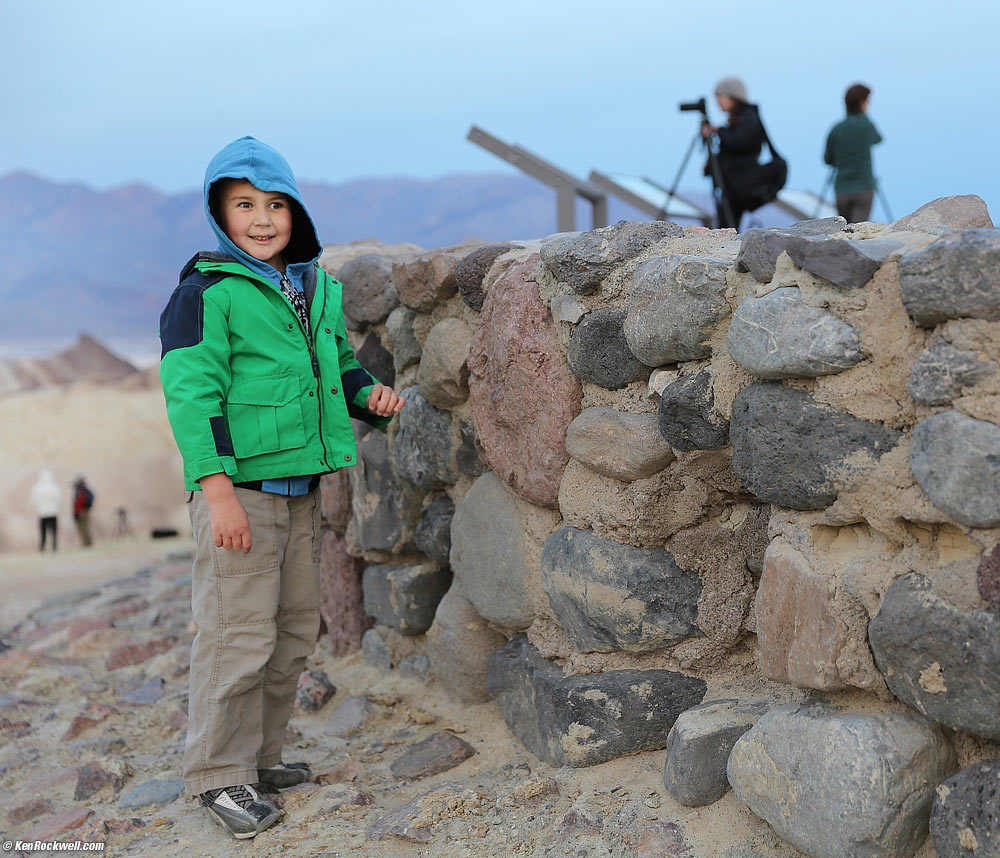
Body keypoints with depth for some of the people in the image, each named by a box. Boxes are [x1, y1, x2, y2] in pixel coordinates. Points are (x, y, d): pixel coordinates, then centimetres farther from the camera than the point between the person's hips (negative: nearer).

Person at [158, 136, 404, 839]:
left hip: (302, 486, 8)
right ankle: (220, 774, 10)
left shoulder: (317, 288, 12)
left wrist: (369, 395, 3)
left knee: (295, 630, 14)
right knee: (240, 635, -4)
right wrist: (218, 489, -22)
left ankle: (261, 755, 29)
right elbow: (191, 391, -16)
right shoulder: (207, 292, -10)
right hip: (239, 489, -8)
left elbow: (338, 361, 26)